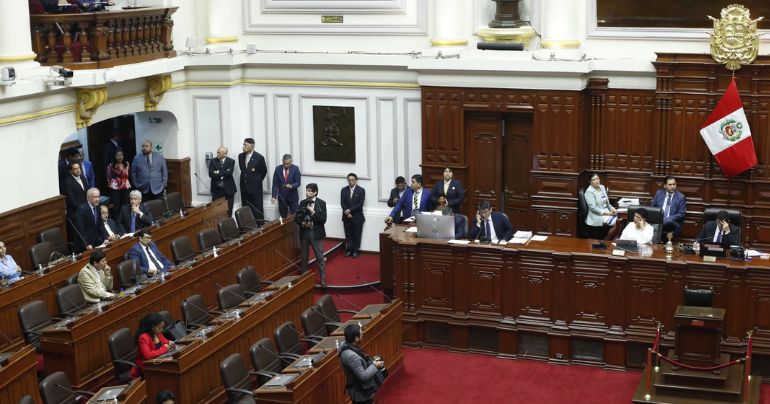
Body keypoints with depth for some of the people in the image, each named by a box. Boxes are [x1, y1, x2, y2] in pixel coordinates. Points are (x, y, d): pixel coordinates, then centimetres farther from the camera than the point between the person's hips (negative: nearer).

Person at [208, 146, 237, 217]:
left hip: (228, 189, 0)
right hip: (217, 189, 0)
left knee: (228, 209, 5)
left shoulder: (231, 161, 0)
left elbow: (229, 172, -15)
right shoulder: (213, 161, 4)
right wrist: (223, 174, -14)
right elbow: (211, 174, -9)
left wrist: (218, 173, -12)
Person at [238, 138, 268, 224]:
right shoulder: (241, 156, 5)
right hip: (244, 188, 5)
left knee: (257, 209, 1)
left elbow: (264, 171, 2)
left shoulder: (259, 157, -10)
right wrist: (245, 179, 14)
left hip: (255, 188, -5)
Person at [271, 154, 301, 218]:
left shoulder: (295, 169, -5)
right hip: (281, 197, 1)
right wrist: (274, 196, -9)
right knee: (283, 217, 4)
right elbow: (275, 184, 0)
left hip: (293, 196, -1)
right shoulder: (278, 169, -1)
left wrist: (291, 186, -26)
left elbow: (298, 183, -5)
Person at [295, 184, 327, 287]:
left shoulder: (321, 203, -7)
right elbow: (296, 218, 7)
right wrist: (303, 223, -13)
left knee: (320, 257, -2)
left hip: (315, 233, -4)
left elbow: (323, 220, -13)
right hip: (304, 232, 4)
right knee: (304, 256, 14)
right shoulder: (303, 203, 4)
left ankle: (323, 280, 4)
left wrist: (312, 211, -21)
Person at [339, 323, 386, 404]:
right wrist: (374, 366, -16)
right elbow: (363, 376, -28)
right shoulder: (351, 355, -33)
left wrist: (372, 362, 3)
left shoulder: (347, 346, -3)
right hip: (361, 393, -9)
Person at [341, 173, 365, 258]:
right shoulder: (344, 190, 6)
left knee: (357, 235, 4)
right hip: (347, 217, 2)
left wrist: (350, 210, -16)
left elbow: (360, 204, -11)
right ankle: (349, 251, 13)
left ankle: (356, 251, 13)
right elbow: (342, 203, 0)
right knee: (348, 235, 6)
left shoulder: (361, 190, -4)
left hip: (357, 217, -2)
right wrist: (347, 212, -13)